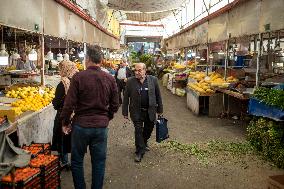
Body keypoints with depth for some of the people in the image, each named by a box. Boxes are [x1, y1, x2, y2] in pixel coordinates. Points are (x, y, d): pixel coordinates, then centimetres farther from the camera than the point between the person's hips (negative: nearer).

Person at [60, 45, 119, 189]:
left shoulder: (78, 77, -12)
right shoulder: (110, 79, -2)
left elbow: (69, 103, -11)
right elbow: (114, 105, 3)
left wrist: (65, 123, 3)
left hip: (81, 125, -2)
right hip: (101, 126, 3)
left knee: (77, 161, 16)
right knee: (99, 162, 14)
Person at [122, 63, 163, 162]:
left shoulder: (153, 80, -2)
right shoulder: (130, 81, -5)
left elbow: (158, 95, 4)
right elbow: (126, 98, -2)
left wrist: (160, 109, 6)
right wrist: (125, 112, -3)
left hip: (150, 110, 2)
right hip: (137, 111, -2)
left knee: (149, 129, 16)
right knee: (138, 130, -1)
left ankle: (144, 142, 44)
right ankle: (140, 151, 12)